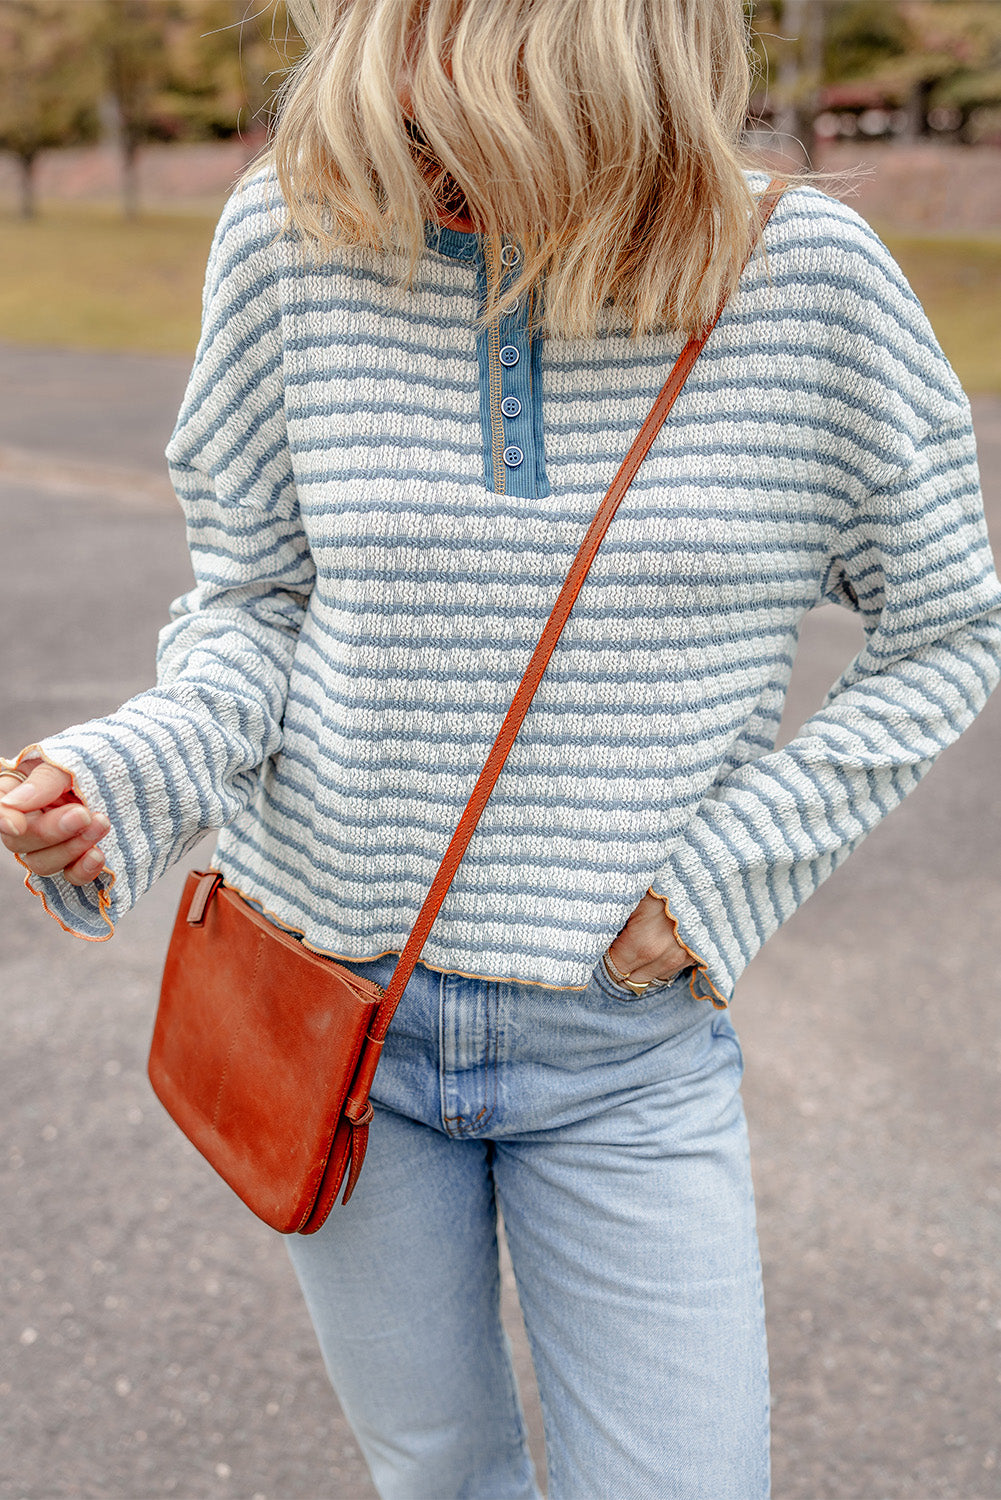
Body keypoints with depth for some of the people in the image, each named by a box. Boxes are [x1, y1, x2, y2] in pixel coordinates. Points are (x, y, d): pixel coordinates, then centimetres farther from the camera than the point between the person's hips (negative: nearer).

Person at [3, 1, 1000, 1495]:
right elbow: (253, 606, 0)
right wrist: (124, 777, -20)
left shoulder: (805, 275, -12)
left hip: (629, 1045, -1)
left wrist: (727, 871, -8)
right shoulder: (292, 235, -9)